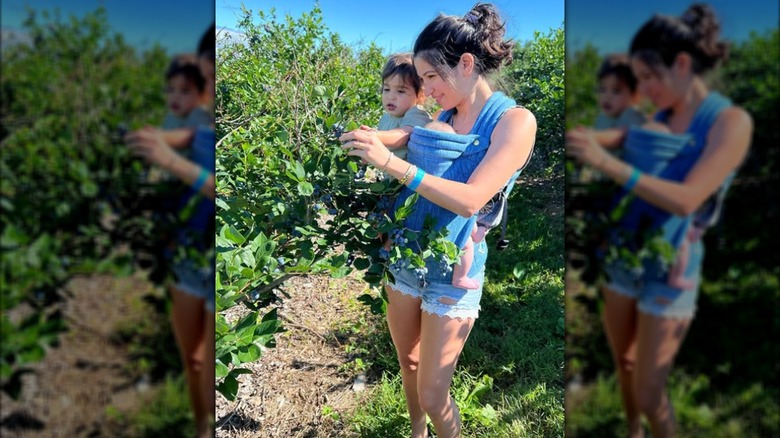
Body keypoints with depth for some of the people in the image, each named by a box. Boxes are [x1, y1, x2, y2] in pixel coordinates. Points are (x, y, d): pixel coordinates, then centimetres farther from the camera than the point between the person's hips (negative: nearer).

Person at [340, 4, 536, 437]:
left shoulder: (514, 121, -14)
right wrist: (372, 145, -11)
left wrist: (391, 163, -31)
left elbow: (469, 200, -26)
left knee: (433, 395, 1)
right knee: (407, 362, 20)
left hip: (452, 273, -6)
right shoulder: (440, 117, 4)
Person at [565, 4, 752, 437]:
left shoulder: (732, 121, -17)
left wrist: (607, 162, -33)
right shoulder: (658, 117, 2)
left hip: (668, 276, -6)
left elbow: (685, 202, -27)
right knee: (625, 363, 21)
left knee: (649, 394, 2)